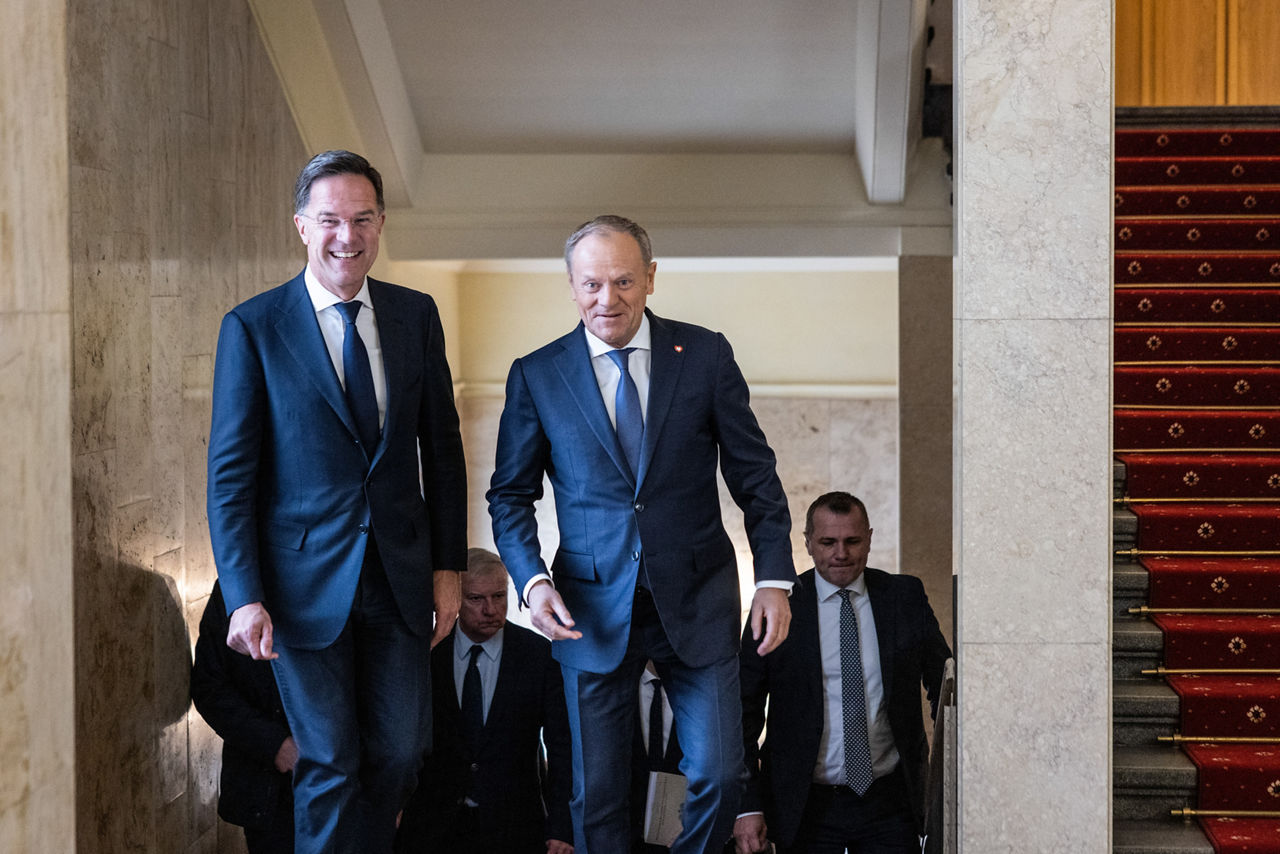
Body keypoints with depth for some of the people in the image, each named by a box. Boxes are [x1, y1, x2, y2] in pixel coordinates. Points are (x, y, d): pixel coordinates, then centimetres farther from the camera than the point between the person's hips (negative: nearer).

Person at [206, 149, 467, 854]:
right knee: (328, 766, 3)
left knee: (399, 752, 8)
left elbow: (442, 448, 11)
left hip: (402, 576, 3)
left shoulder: (416, 315, 6)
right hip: (307, 581, -3)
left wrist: (448, 564, 5)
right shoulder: (253, 327, -5)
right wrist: (244, 596, -12)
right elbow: (230, 472, -6)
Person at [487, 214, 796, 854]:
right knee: (597, 794, 5)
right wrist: (531, 580, -9)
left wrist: (774, 578, -3)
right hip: (594, 609, 0)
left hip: (696, 601, 0)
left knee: (719, 776, -2)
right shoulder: (536, 376, 1)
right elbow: (510, 494, 7)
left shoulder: (705, 355, 1)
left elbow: (755, 475, 5)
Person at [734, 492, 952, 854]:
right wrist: (748, 806, -10)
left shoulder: (905, 596, 3)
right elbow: (744, 712, -2)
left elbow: (945, 685, 9)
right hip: (806, 807, -1)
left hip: (891, 801, 1)